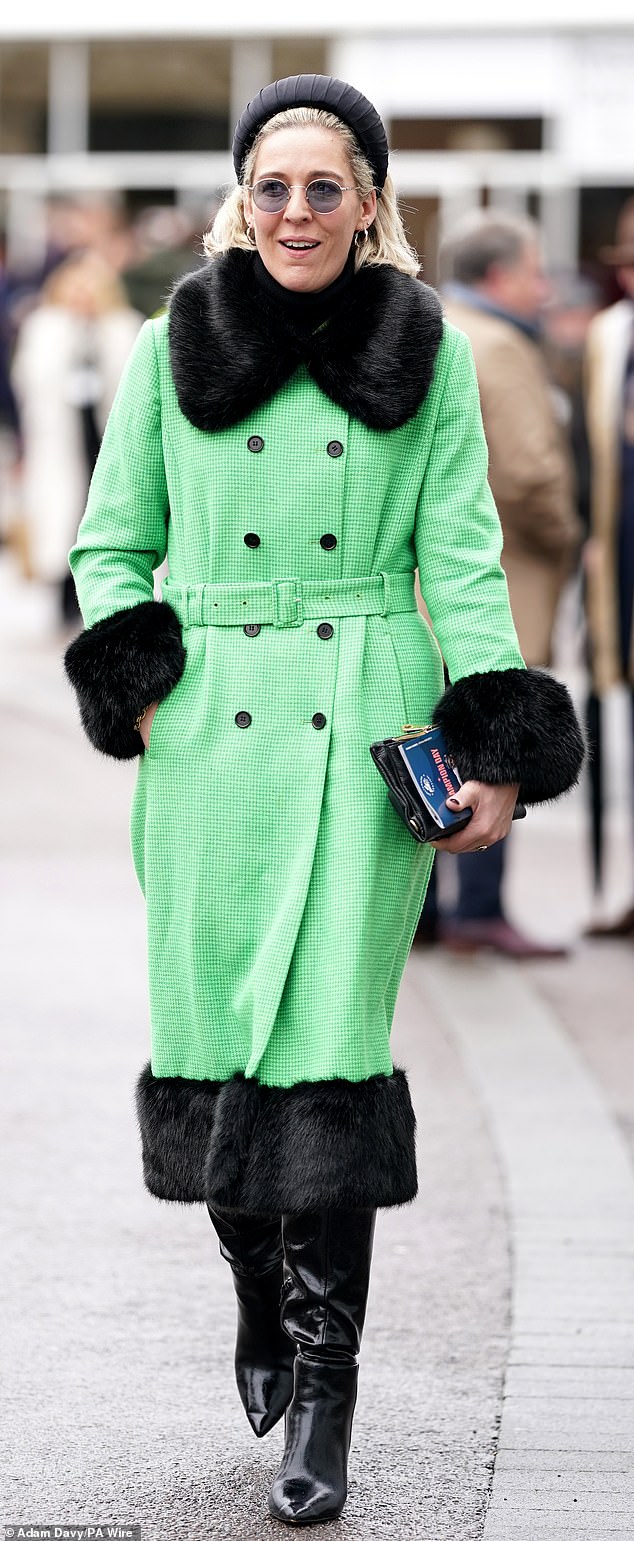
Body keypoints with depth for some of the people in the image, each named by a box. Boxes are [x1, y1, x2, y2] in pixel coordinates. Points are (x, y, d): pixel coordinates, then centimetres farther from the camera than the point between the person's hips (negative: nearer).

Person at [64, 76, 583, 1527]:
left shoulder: (428, 355, 5)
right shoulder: (172, 349, 8)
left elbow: (462, 560, 3)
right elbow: (110, 548, 13)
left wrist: (498, 751, -6)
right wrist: (137, 689, -3)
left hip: (367, 735, -1)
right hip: (210, 737, 2)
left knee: (333, 1046, -8)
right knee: (214, 1033, 2)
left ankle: (322, 1403, -4)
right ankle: (261, 1294, 30)